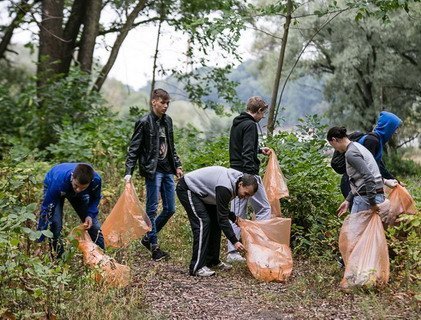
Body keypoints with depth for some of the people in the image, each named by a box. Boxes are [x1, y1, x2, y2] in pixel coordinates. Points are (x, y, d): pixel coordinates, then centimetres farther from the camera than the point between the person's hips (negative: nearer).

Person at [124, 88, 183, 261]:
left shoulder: (168, 121, 12)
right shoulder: (144, 122, -9)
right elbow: (133, 149, -10)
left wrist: (177, 165, 17)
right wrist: (128, 172, -18)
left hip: (168, 171, 8)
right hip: (153, 171, -8)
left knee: (170, 209, 10)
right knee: (152, 209, -1)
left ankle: (148, 237, 25)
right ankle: (154, 246, 8)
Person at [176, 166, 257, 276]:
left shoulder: (234, 179, -4)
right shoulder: (224, 188, -33)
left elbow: (222, 207, 11)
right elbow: (223, 218, -30)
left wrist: (234, 217, -2)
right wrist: (235, 242, -29)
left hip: (200, 192, 10)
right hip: (187, 189, -10)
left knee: (215, 222, 6)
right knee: (203, 222, -19)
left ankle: (212, 261, 15)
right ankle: (197, 267, -18)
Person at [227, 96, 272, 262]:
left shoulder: (236, 123, 17)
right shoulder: (250, 125, -12)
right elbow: (247, 153, -22)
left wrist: (259, 150, 34)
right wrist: (252, 175, -26)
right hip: (247, 174, -9)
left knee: (237, 213, 10)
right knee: (264, 208, 3)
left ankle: (232, 251, 11)